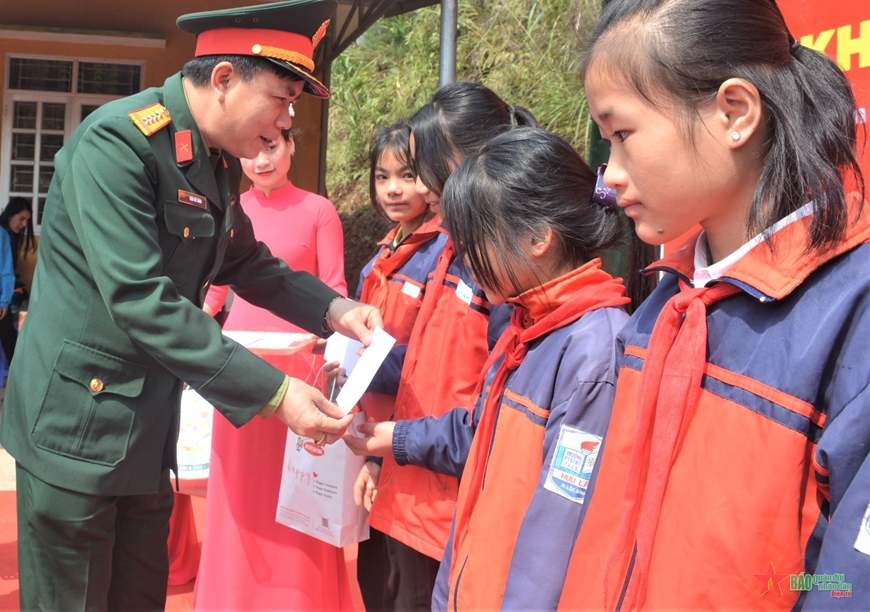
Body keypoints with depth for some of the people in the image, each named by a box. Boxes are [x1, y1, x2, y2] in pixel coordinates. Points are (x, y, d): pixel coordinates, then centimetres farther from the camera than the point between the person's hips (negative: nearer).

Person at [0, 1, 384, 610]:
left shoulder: (221, 160, 5)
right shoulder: (117, 141, -21)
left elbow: (245, 261, 18)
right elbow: (140, 299, -28)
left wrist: (331, 308, 0)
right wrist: (273, 392, -28)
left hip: (149, 426, 8)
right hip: (80, 418, -8)